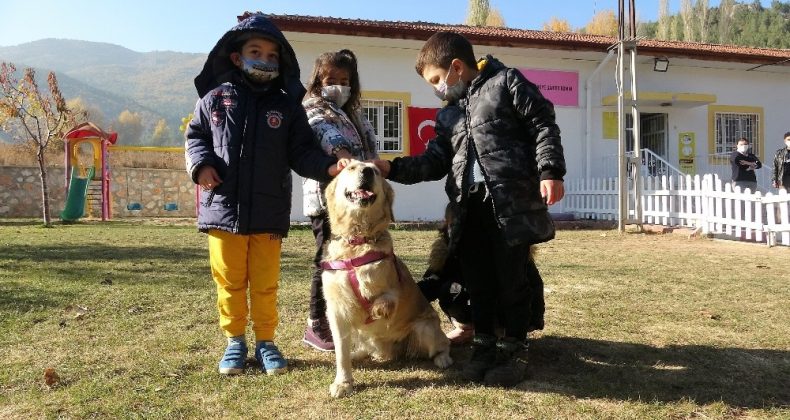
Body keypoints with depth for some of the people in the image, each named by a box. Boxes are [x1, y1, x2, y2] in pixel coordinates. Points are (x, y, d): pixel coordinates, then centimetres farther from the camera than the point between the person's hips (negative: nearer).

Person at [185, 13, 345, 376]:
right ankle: (235, 341, 28)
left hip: (269, 213, 0)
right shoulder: (215, 98, 3)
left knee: (265, 285, 9)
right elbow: (195, 136, 13)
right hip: (224, 209, 1)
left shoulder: (287, 105, 3)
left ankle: (266, 342, 26)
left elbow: (301, 154, 1)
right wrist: (201, 164, -6)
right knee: (230, 282, 11)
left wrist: (328, 167, -17)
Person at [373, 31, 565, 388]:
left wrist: (550, 172, -12)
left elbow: (543, 125, -1)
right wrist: (393, 168, 6)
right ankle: (484, 345, 25)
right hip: (471, 206, 6)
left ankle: (514, 349, 17)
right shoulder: (448, 116, 21)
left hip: (513, 201, -6)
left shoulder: (505, 82, 4)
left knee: (511, 278, 1)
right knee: (477, 280, 9)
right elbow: (435, 162, 18)